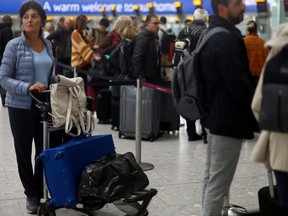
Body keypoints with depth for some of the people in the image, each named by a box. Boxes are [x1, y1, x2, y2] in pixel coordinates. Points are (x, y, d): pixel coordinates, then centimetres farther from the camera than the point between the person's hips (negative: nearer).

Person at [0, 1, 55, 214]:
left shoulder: (47, 44, 6)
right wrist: (28, 87, -25)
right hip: (21, 106, -3)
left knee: (44, 150, 6)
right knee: (24, 151, 8)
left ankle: (41, 191, 25)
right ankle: (31, 194, 25)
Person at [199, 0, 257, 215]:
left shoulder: (212, 34, 14)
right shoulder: (226, 38, -19)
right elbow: (238, 84, -23)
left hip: (216, 115, 11)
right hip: (228, 119, -11)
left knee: (212, 178, 20)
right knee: (218, 183, -4)